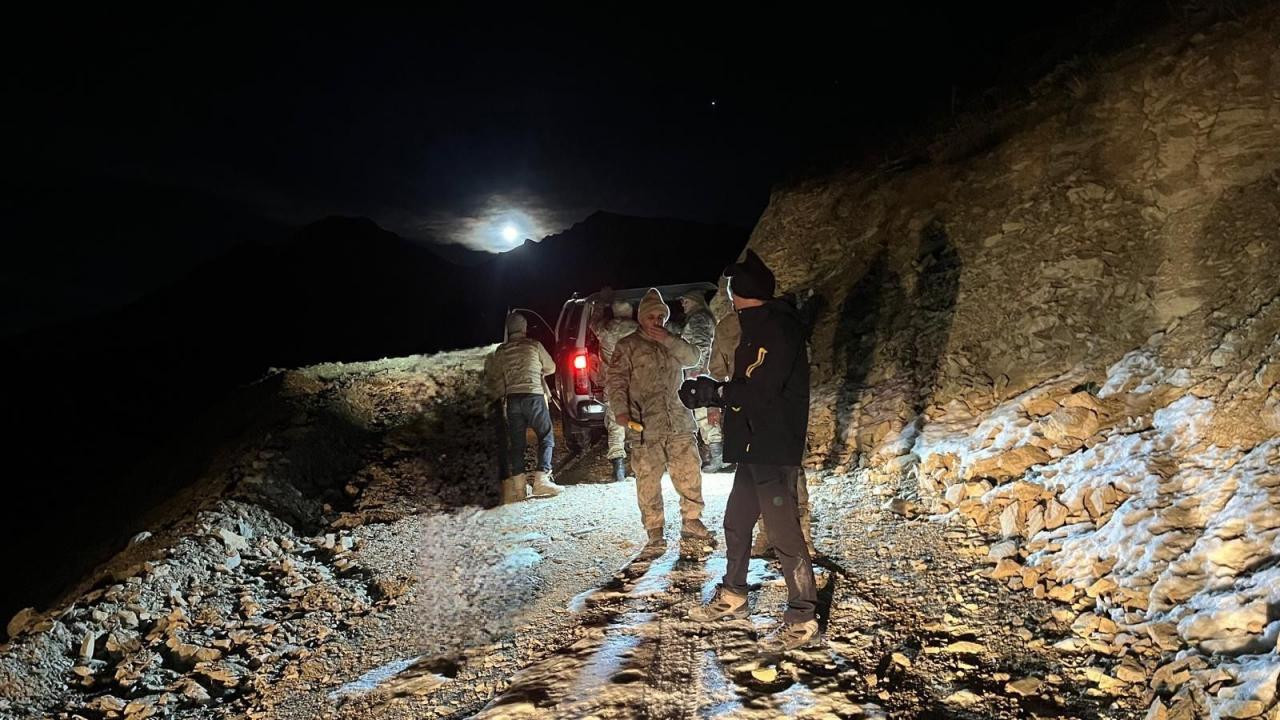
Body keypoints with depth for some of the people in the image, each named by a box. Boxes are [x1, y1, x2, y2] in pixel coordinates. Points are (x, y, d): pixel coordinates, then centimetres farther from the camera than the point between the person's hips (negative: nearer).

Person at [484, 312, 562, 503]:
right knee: (546, 437, 5)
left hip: (512, 399, 3)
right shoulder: (534, 345, 4)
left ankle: (518, 485, 5)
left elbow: (494, 379, 11)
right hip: (533, 395, -3)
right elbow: (551, 368, 16)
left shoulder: (500, 352, 12)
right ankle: (541, 479, -7)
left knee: (516, 442, 8)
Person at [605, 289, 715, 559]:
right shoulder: (628, 346, 4)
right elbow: (615, 382, -4)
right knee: (648, 483, 0)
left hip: (680, 426, 4)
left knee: (690, 475, 2)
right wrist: (620, 410, -19)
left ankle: (691, 523, 19)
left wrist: (668, 340, -10)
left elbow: (693, 357, 2)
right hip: (644, 428, -3)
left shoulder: (671, 344, 18)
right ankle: (655, 535, 12)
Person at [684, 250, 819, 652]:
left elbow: (762, 389, -24)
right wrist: (713, 392, 4)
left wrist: (715, 392, -12)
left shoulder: (778, 328, -16)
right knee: (736, 521, 19)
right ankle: (732, 597, 34)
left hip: (775, 449, -11)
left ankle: (802, 620, 5)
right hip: (754, 446, 11)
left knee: (783, 531, -6)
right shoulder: (757, 327, 16)